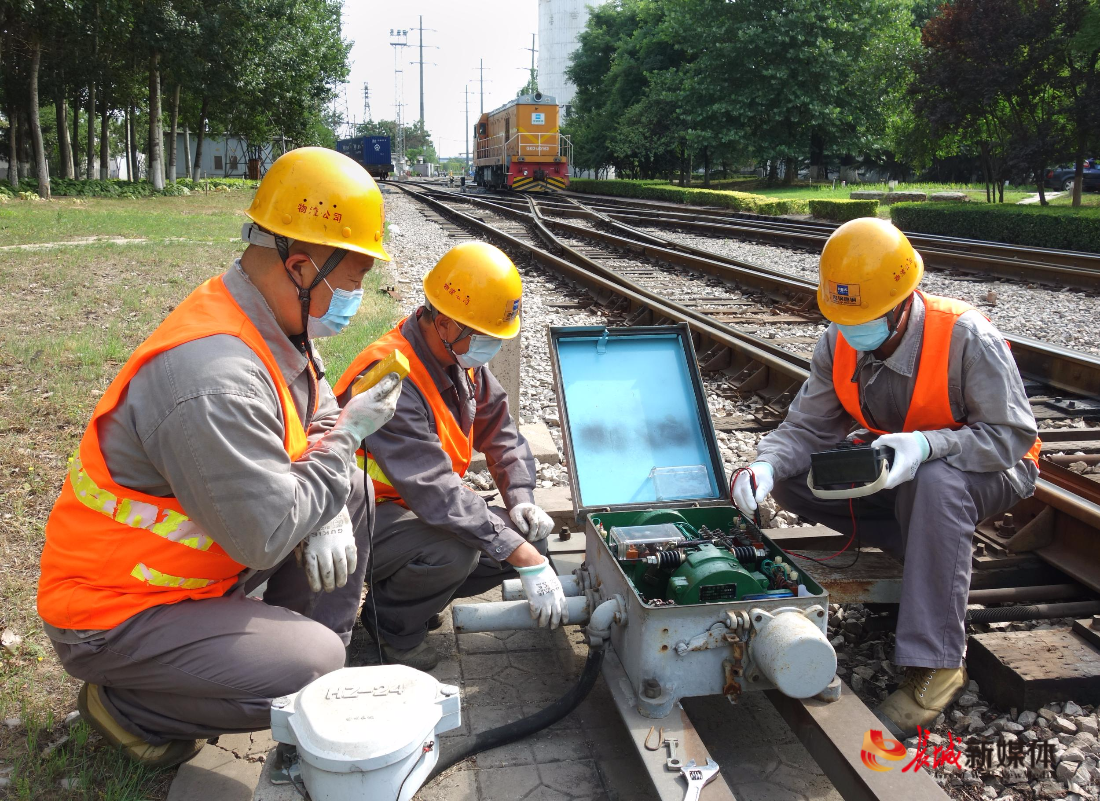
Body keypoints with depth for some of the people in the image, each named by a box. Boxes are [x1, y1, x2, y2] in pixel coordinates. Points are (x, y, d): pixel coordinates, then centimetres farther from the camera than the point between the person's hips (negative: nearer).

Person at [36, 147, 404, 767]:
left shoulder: (278, 322, -4)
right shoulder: (215, 381, -34)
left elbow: (320, 408, 9)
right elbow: (269, 535, -31)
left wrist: (329, 516, -9)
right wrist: (346, 435, -19)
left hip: (197, 562, 9)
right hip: (114, 613, -9)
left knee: (352, 489, 4)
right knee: (312, 668, -22)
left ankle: (316, 650, 13)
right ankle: (128, 708, 1)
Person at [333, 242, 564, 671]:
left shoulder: (462, 356, -4)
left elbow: (501, 433, 9)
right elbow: (438, 494, -37)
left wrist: (520, 498, -9)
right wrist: (527, 562, -37)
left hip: (420, 506, 9)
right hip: (363, 518, -8)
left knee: (528, 539, -5)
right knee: (454, 551, -35)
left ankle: (409, 593, 11)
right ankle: (391, 625, -3)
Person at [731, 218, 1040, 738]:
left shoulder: (967, 337, -28)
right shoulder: (840, 343, -12)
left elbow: (1012, 436, -25)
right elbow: (807, 426, -10)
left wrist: (927, 445, -42)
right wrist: (767, 465, -32)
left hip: (988, 473, -5)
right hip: (894, 469, 6)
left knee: (935, 482, -41)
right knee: (793, 480, -14)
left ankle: (935, 666, -33)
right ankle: (937, 551, -5)